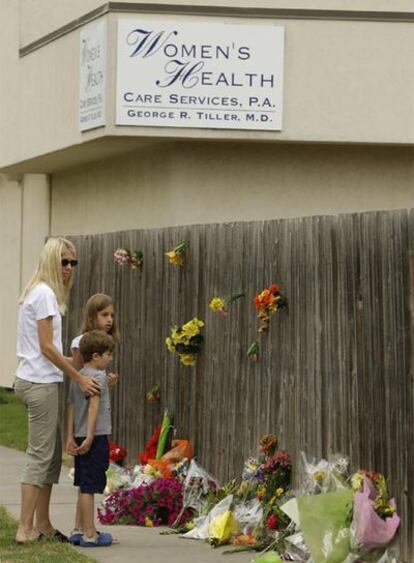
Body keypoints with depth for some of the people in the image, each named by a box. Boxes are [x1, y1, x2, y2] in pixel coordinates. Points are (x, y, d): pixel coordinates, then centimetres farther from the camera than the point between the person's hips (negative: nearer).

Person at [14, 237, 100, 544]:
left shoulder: (42, 292, 16)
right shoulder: (45, 294, -13)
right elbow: (47, 347, -16)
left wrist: (80, 373, 11)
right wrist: (79, 378, -13)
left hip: (41, 382, 10)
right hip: (40, 383, -10)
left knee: (52, 453, 13)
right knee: (41, 455, -6)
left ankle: (43, 524, 19)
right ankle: (26, 529, -4)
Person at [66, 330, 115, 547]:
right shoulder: (98, 376, -12)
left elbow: (71, 406, 11)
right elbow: (94, 405, -21)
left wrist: (70, 437, 8)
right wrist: (90, 437, -24)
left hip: (81, 438, 9)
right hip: (96, 438, -9)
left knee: (84, 486, 16)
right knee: (89, 487, -6)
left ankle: (78, 530, 22)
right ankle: (89, 534, -3)